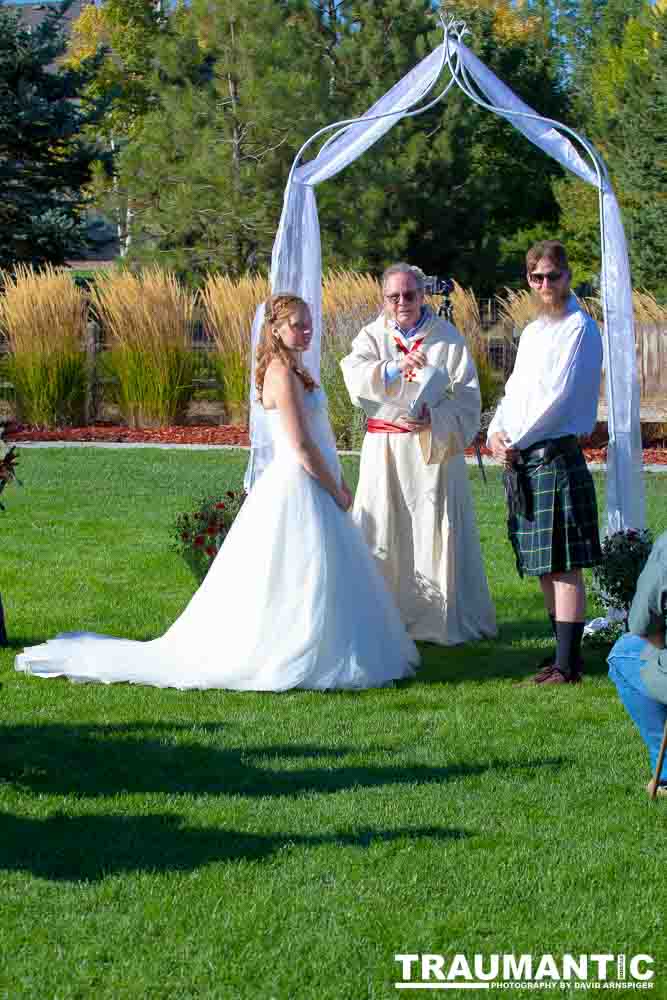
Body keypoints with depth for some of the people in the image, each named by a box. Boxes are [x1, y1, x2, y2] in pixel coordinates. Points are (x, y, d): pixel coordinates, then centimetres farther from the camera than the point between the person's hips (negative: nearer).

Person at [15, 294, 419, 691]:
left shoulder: (295, 370, 14)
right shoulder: (282, 373, -16)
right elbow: (301, 447, -20)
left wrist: (340, 483, 14)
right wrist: (335, 491, -13)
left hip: (317, 485, 10)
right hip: (299, 487, -10)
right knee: (310, 578, -5)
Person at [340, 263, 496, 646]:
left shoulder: (448, 338, 1)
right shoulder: (372, 336, 6)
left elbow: (467, 401, -2)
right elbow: (355, 376, -15)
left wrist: (434, 420, -19)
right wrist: (394, 367, -31)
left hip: (434, 447, -2)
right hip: (384, 451, 2)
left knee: (435, 527, -3)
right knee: (384, 529, 1)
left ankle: (445, 619, 5)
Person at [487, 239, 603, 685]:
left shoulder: (580, 328, -8)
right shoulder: (532, 332, 19)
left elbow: (558, 397, -16)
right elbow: (515, 391, 20)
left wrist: (515, 441, -10)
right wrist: (496, 431, 1)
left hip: (555, 456, -9)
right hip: (522, 462, 9)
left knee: (563, 565, -8)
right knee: (543, 566, 11)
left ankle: (568, 666, -8)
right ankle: (564, 654, 19)